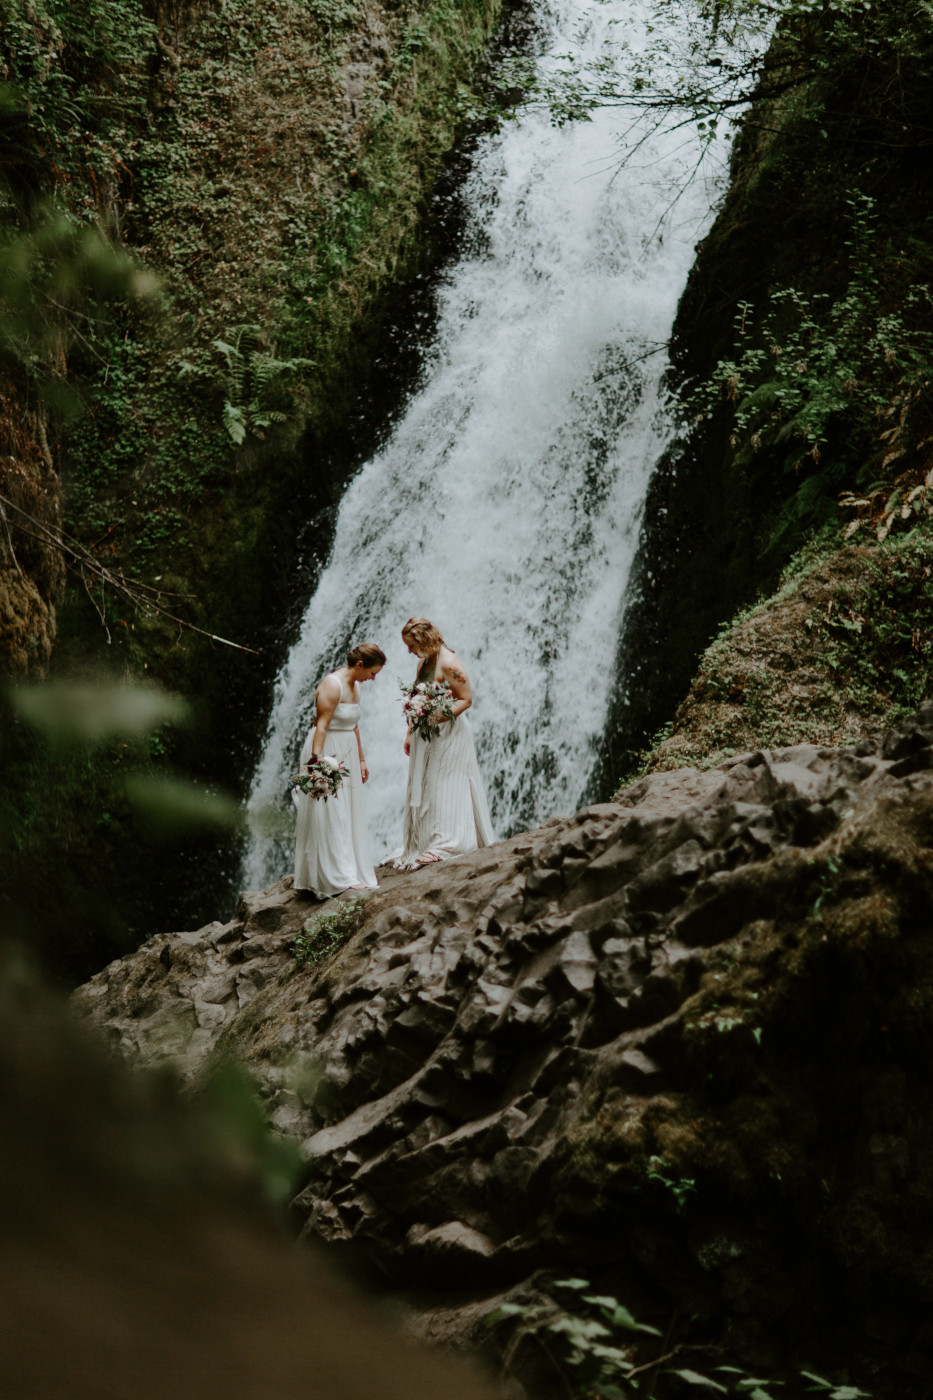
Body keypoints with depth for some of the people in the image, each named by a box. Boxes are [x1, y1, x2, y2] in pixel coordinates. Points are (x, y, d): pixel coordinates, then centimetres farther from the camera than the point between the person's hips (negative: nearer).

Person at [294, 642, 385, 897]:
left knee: (350, 816, 13)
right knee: (331, 816, -6)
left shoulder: (354, 686, 10)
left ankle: (355, 869, 21)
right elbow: (321, 727, -23)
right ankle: (340, 878, -5)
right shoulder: (332, 685, -18)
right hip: (326, 753, -9)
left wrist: (361, 759, 24)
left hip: (346, 756, 9)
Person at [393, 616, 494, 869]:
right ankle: (420, 844, 16)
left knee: (443, 788, -6)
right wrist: (410, 733, 17)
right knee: (422, 789, 10)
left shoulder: (448, 664, -17)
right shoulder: (424, 662, 10)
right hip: (426, 735, 9)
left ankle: (444, 845, -3)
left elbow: (466, 699, -16)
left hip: (448, 733, -9)